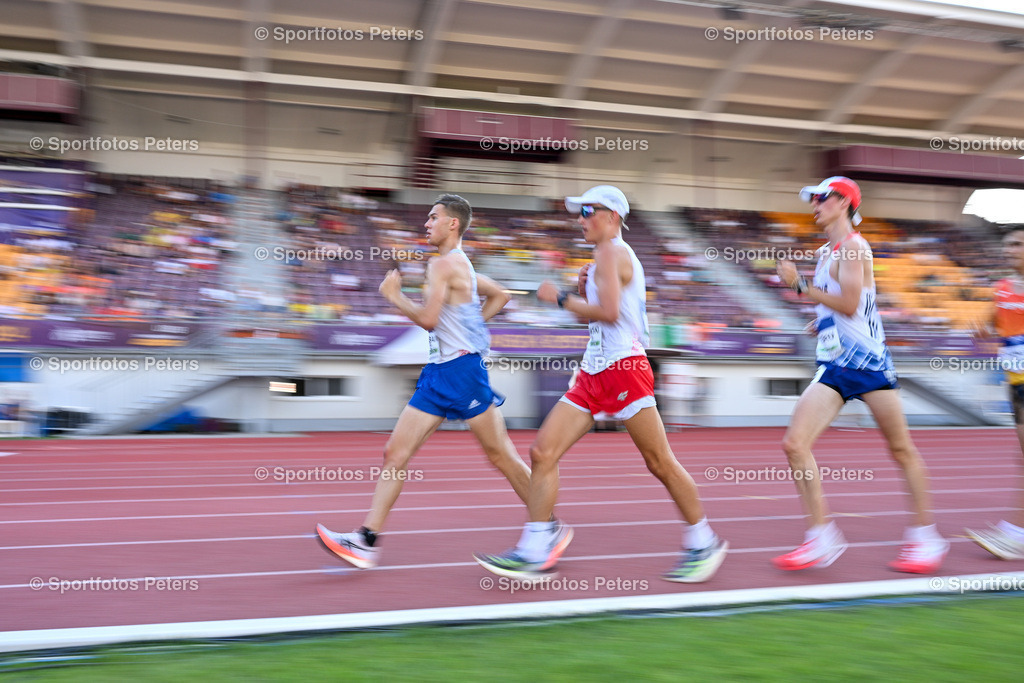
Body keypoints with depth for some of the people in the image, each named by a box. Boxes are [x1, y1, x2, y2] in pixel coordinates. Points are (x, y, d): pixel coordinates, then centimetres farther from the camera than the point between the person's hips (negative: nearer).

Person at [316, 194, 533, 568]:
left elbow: (427, 318, -21)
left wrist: (394, 295, -6)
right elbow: (500, 295, 27)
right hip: (438, 372, 10)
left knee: (500, 455, 0)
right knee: (395, 453, 3)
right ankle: (366, 541, 3)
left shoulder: (443, 263, -12)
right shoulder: (459, 264, 18)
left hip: (462, 369, -10)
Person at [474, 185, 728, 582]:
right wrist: (584, 293, 12)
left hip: (624, 368, -10)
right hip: (593, 374, 10)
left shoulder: (611, 252, -8)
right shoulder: (608, 257, 21)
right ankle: (534, 553, 0)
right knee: (543, 452, -2)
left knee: (660, 463, 0)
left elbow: (609, 312, -22)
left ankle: (703, 543, 18)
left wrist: (561, 299, -12)